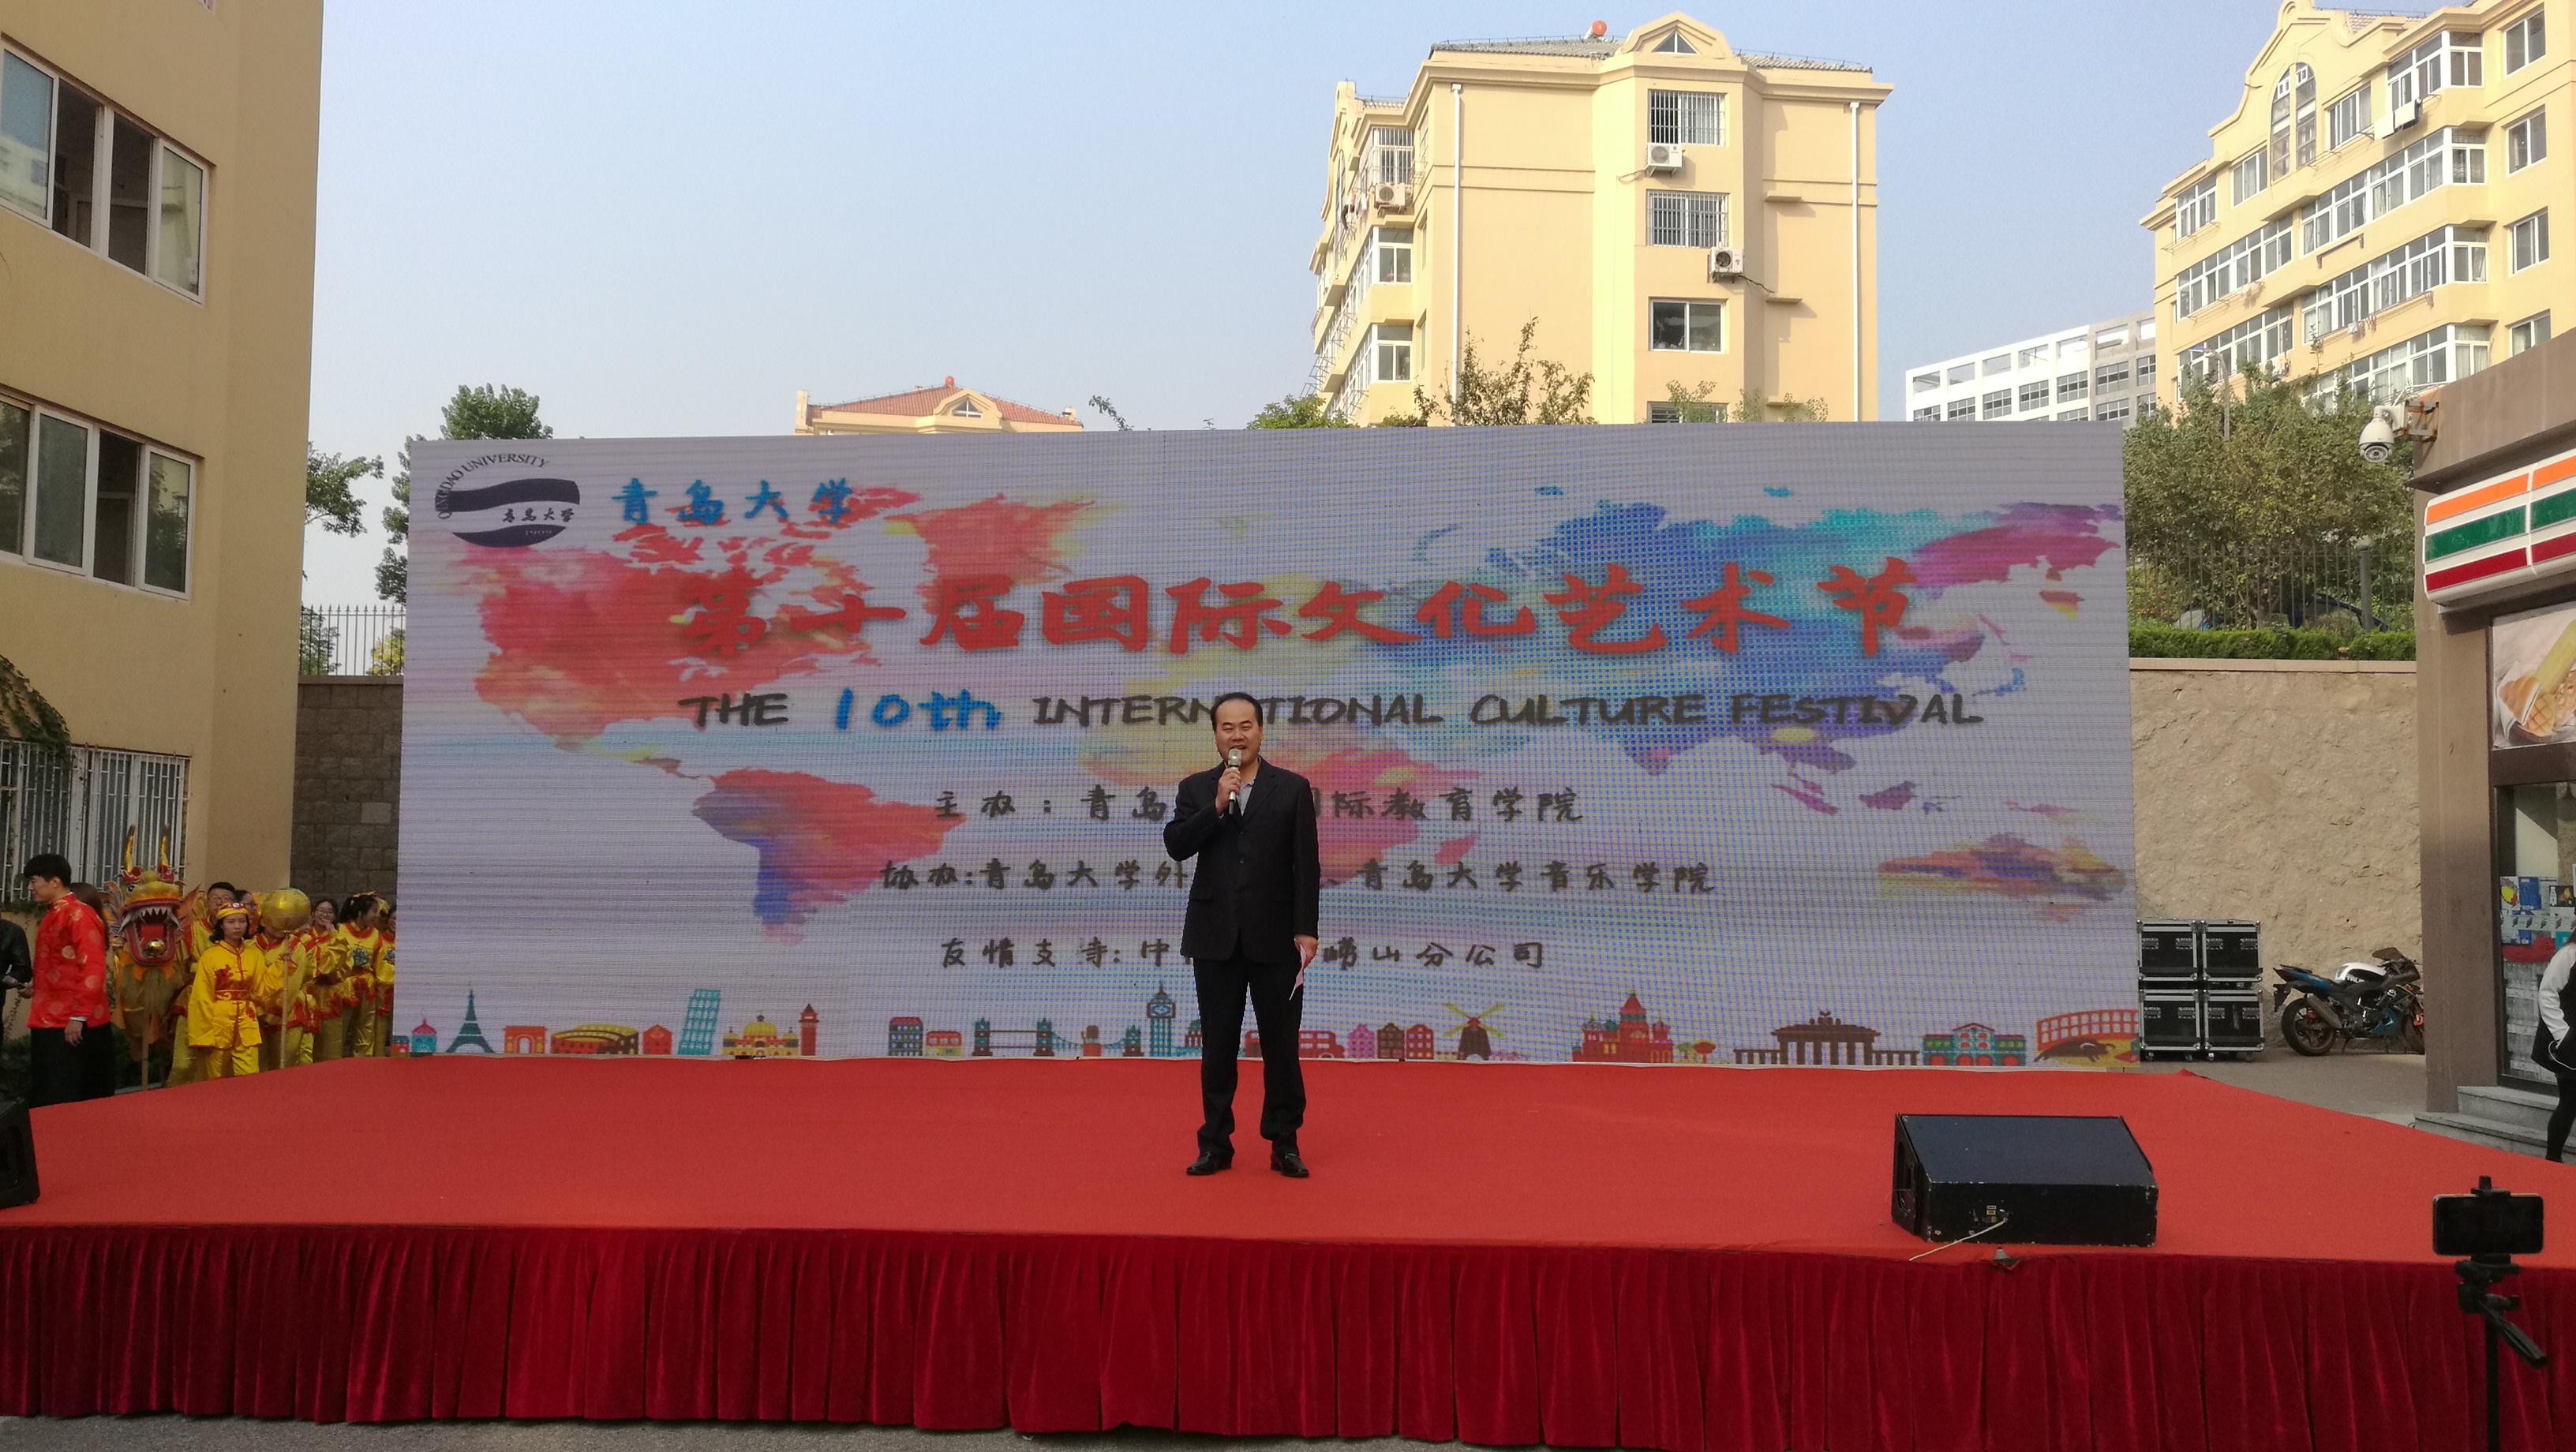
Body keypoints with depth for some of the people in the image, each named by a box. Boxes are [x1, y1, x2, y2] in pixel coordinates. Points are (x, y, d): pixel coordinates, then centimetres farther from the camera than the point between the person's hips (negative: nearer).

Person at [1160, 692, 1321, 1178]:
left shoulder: (1293, 788, 3)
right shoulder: (1196, 789, 8)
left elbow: (1306, 865, -1)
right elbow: (1176, 846, -6)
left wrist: (1306, 930, -7)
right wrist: (1217, 806, -15)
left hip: (1274, 937, -1)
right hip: (1215, 937, 1)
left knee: (1281, 1045, 4)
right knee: (1217, 1047, 8)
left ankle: (1284, 1143, 14)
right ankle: (1215, 1143, 16)